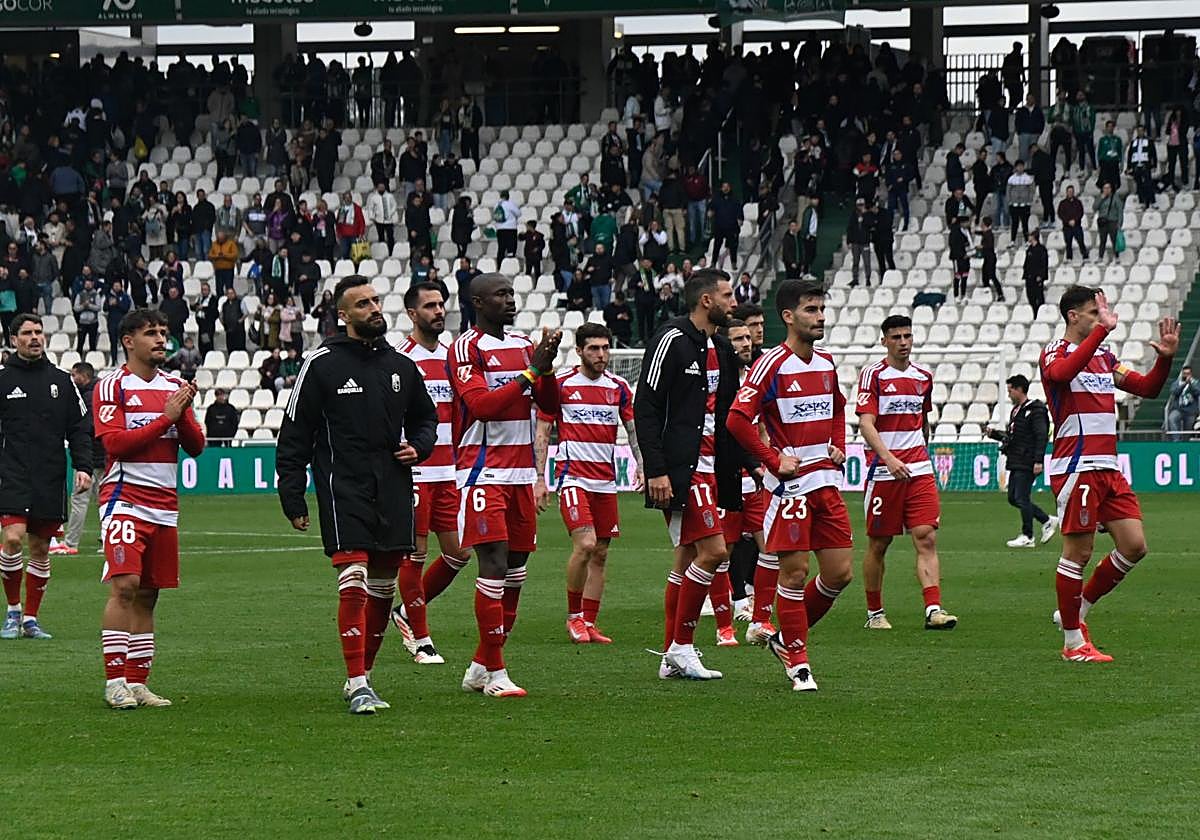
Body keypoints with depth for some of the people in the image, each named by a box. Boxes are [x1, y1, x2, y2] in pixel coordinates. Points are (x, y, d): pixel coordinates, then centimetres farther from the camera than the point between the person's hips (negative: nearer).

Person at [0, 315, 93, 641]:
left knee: (41, 549, 5)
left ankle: (30, 618, 15)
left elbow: (79, 428, 10)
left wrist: (83, 467, -2)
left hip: (51, 480, 3)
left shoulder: (62, 381, 10)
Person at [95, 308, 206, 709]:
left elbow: (196, 446, 11)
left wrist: (184, 414, -8)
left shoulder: (175, 387, 15)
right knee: (124, 586, -16)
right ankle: (114, 681, -14)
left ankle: (137, 683, 9)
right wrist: (165, 417, -15)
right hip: (125, 499, -6)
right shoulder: (112, 386, -3)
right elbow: (115, 442, -14)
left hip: (164, 506, 6)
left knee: (148, 594, 6)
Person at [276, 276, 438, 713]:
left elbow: (426, 418, 28)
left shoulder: (400, 365, 12)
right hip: (344, 491, -6)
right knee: (354, 583, -14)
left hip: (394, 492, 6)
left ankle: (360, 675, 21)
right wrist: (293, 500, -5)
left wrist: (418, 447, 6)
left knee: (383, 587, 9)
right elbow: (294, 437, -1)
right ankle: (358, 687, -14)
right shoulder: (322, 365, -3)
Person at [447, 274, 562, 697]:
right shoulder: (466, 348, -6)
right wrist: (531, 372, -19)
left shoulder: (523, 345, 15)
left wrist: (547, 366, -6)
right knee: (494, 564, -12)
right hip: (483, 471, -7)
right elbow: (482, 405, -18)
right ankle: (495, 674, -9)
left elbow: (550, 406, 12)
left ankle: (479, 667, 17)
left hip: (521, 471, 7)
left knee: (516, 566, 7)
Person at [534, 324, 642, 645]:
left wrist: (641, 467, -4)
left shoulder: (619, 387, 9)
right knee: (585, 544, -19)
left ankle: (589, 623, 12)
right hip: (572, 477, -5)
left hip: (606, 482, 5)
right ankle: (574, 617, -4)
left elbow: (634, 429, 12)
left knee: (600, 554, 5)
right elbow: (542, 432, 3)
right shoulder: (560, 384, -1)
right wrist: (540, 478, -3)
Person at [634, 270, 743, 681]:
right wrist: (656, 470, -19)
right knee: (713, 551, -14)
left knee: (687, 558, 10)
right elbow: (645, 407, -14)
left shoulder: (721, 349, 16)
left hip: (708, 469, 9)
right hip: (679, 472, -9)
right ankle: (680, 646, -5)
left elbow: (730, 413, 24)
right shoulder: (672, 339, -11)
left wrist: (750, 461, 13)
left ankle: (672, 658, 13)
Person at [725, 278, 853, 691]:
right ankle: (797, 662, 4)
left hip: (827, 482, 7)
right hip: (790, 484, -7)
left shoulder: (826, 364, 12)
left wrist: (838, 447, 14)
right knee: (794, 572, -5)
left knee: (839, 571, 4)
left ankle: (787, 638, 23)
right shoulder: (772, 364, -11)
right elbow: (738, 419, -17)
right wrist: (775, 460, -15)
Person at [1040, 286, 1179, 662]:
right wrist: (1103, 329, -35)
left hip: (1108, 468, 8)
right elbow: (1064, 372, -30)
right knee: (1078, 552, -4)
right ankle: (1073, 641, 5)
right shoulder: (1055, 352, -5)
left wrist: (1165, 358, 1)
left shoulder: (1104, 356, 18)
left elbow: (1147, 388, 19)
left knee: (1134, 546, 2)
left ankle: (1077, 610, 17)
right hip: (1076, 467, -8)